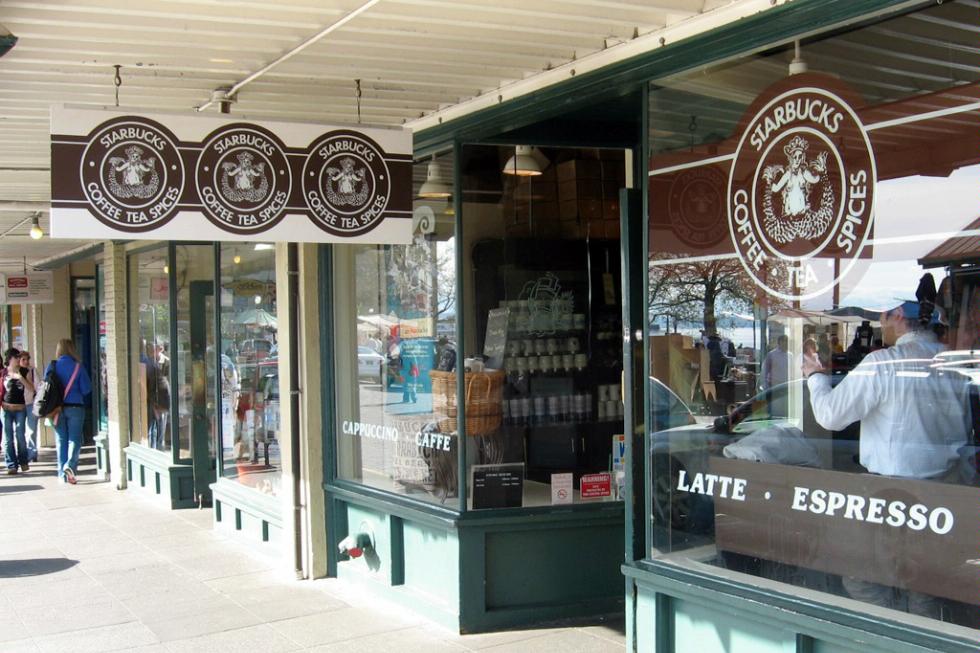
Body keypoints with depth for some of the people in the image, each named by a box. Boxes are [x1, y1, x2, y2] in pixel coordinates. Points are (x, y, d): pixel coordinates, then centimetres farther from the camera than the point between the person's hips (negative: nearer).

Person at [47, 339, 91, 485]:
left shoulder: (51, 366, -2)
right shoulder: (77, 366, -7)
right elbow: (86, 389, -5)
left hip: (57, 408, 2)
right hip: (75, 407, -2)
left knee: (61, 441, 11)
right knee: (74, 439, 2)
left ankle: (62, 473, 12)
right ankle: (70, 465, -21)